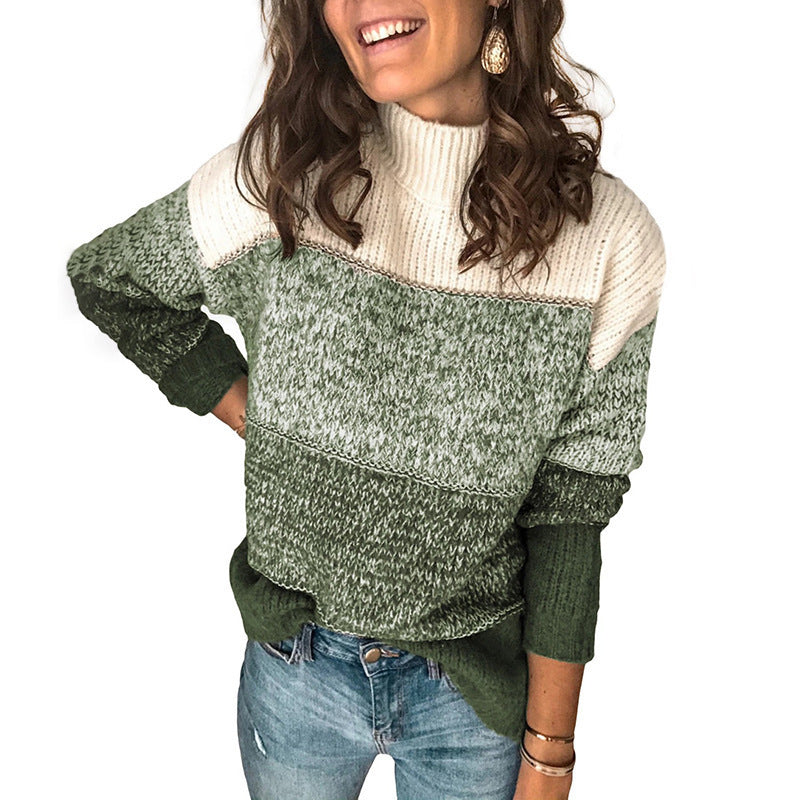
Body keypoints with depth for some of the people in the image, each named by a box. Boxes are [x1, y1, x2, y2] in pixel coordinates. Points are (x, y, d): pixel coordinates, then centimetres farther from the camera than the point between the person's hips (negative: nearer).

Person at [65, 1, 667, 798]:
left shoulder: (608, 238, -17)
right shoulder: (275, 184, -16)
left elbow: (569, 519, -10)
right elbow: (104, 276, 3)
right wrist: (252, 419, -7)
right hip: (295, 666, 1)